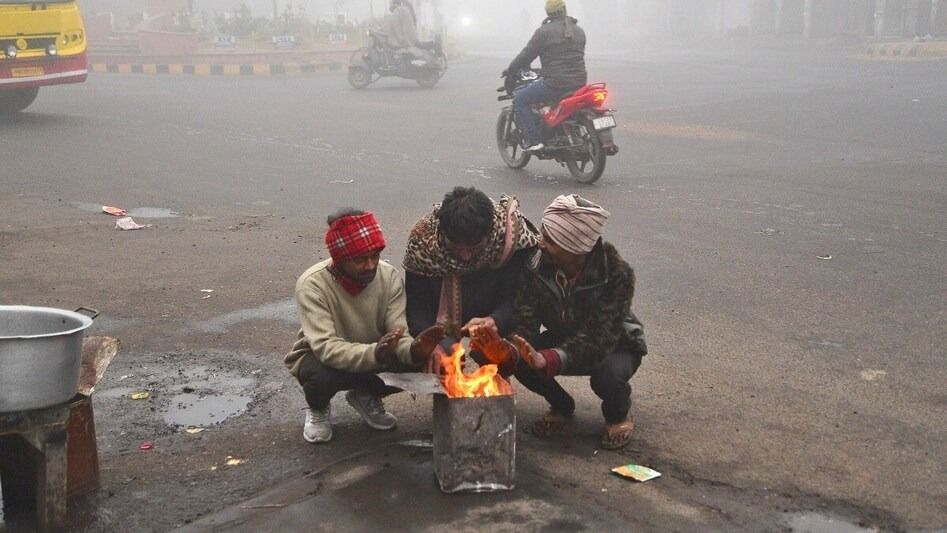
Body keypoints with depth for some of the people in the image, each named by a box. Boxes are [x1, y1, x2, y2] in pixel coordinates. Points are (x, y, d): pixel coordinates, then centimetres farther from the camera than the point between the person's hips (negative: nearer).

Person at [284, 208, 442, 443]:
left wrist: (413, 350, -44)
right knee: (322, 376, -37)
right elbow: (326, 347, -38)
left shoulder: (389, 276, -18)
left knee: (412, 362, -24)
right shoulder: (312, 284, -29)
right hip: (318, 356, -3)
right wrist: (374, 354, -54)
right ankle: (318, 409, 3)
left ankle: (366, 396, 10)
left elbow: (398, 334, -20)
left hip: (374, 354, 4)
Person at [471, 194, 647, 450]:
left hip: (614, 345, -3)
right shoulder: (537, 268, -21)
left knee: (608, 375, -37)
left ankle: (619, 414, 2)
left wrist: (548, 360, -55)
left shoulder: (617, 274, -32)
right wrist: (508, 351, -50)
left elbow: (598, 339, -39)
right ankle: (561, 405, 6)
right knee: (517, 358, -25)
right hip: (563, 340, 3)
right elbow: (524, 323, -26)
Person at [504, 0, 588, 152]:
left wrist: (510, 70, 12)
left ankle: (532, 140, -8)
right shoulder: (579, 31, 15)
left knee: (519, 99, 3)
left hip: (556, 83, -7)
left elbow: (527, 55, -4)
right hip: (579, 82, 7)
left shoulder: (544, 31, -6)